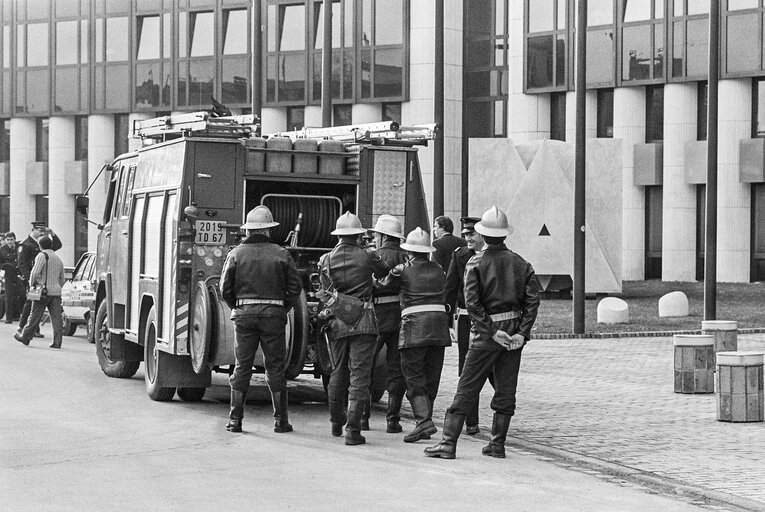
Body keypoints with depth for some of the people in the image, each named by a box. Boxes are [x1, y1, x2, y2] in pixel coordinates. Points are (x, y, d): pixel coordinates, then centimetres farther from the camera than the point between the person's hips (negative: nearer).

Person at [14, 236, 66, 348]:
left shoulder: (42, 256, -6)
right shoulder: (58, 259, 18)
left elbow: (35, 272, -16)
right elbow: (62, 279, 22)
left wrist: (31, 284, -3)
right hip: (56, 291, 6)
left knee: (35, 315, 2)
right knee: (56, 317, 1)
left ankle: (25, 337, 11)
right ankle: (57, 342, -3)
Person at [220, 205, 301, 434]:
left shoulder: (236, 254, 1)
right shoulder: (281, 255, 1)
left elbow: (225, 289, -1)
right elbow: (294, 288, -1)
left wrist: (237, 308, 13)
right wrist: (283, 308, 11)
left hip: (244, 313, 1)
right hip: (273, 314, 0)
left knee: (242, 366, 7)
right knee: (275, 367, 7)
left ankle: (235, 419, 5)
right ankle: (280, 419, 8)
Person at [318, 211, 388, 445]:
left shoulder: (326, 260, 3)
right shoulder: (367, 256, -4)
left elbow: (324, 293, 6)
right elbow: (384, 273, 14)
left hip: (336, 322, 3)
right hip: (363, 320, -3)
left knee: (338, 373, 18)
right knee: (359, 376, -3)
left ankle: (336, 423, 32)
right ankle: (352, 429, -10)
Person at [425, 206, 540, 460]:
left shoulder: (476, 262, -5)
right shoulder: (520, 263, 5)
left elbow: (472, 302, -15)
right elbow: (533, 299, -3)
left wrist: (491, 332, -13)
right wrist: (522, 333, -6)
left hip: (486, 333, -3)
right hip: (514, 328, 3)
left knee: (466, 388, -1)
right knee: (505, 390, 9)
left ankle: (448, 442, -3)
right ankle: (497, 445, 10)